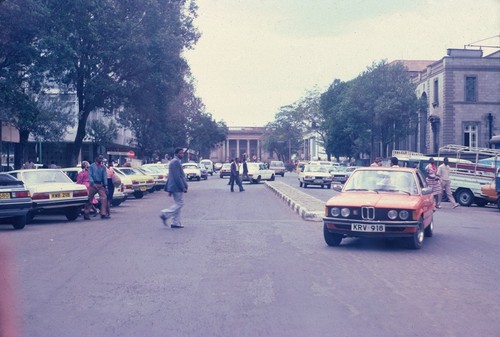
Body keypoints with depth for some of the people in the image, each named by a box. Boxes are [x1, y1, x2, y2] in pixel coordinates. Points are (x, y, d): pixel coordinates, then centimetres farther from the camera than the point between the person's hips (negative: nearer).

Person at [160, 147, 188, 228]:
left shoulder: (176, 162, 18)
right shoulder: (175, 162, -15)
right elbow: (177, 176, -21)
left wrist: (170, 189, 22)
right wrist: (183, 187, -19)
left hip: (175, 187, 11)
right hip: (177, 186, -11)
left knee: (178, 204, 11)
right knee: (180, 203, -7)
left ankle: (175, 223, 13)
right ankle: (165, 214, -5)